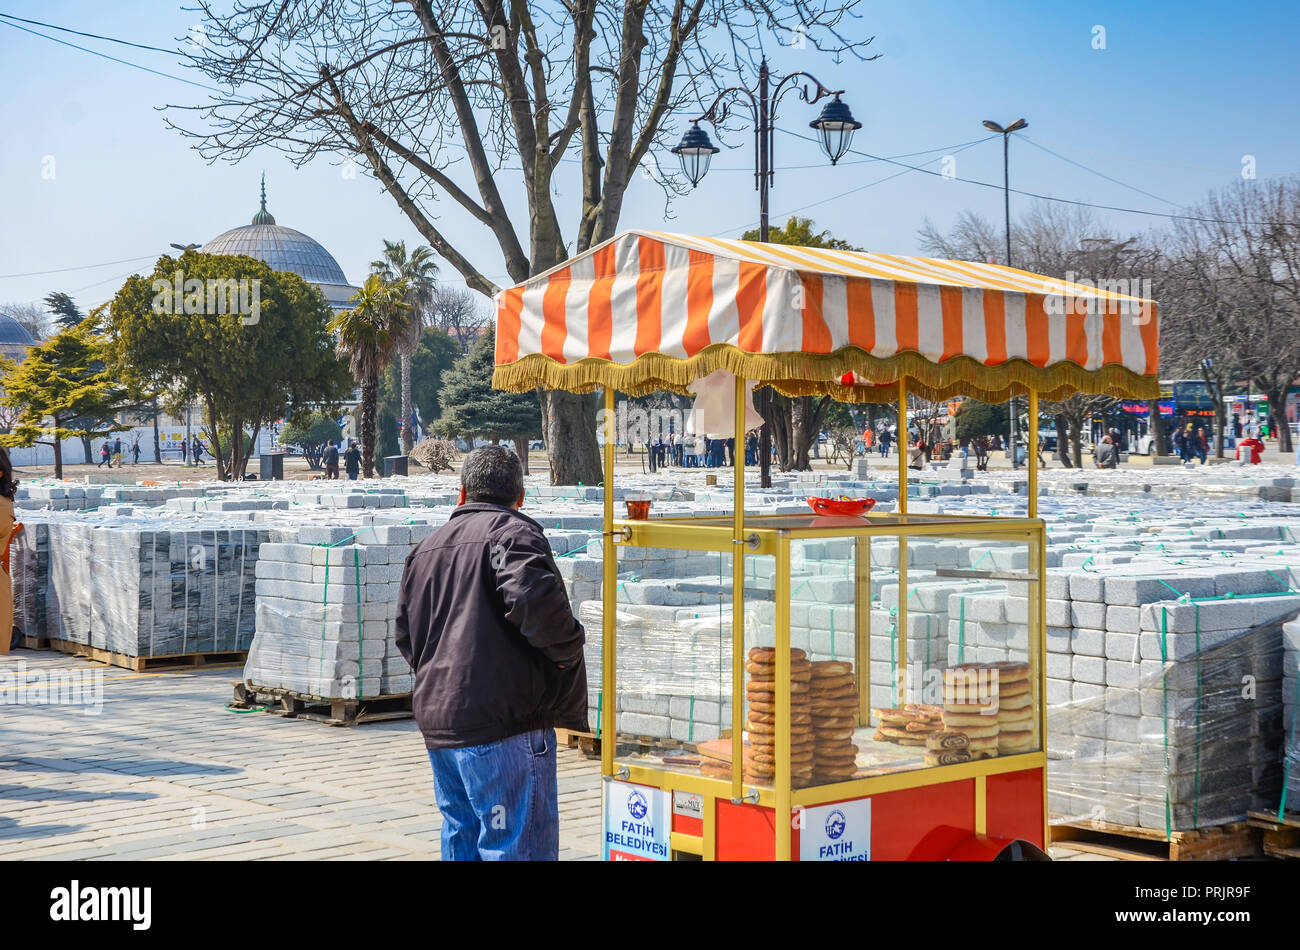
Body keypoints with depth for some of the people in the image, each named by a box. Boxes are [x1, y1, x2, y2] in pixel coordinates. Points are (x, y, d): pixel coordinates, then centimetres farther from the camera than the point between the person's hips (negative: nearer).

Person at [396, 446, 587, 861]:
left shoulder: (426, 548, 19)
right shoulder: (514, 532, -7)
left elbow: (406, 636, 21)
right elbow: (532, 597, -25)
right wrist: (567, 647, -11)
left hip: (436, 719, 8)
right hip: (502, 720, -8)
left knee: (462, 835, 17)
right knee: (518, 845, -5)